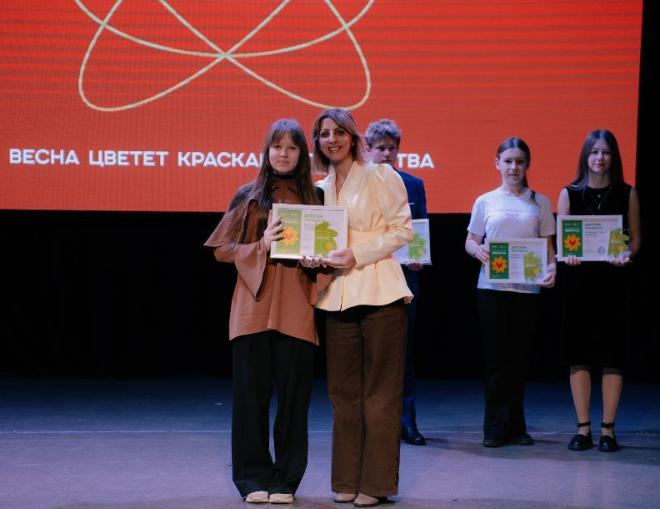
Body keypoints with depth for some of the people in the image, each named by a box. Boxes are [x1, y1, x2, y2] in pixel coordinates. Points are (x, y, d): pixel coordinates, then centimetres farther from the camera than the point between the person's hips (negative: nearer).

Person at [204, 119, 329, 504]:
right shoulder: (249, 196, 8)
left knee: (293, 395, 1)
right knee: (252, 394, 1)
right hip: (254, 303, 0)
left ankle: (286, 480, 11)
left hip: (296, 306, 1)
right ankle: (254, 477, 11)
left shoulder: (314, 197, 9)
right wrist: (262, 245, -10)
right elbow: (222, 249, 5)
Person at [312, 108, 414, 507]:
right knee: (344, 391, 7)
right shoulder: (320, 189, 16)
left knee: (380, 392, -2)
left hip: (379, 293, -5)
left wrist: (358, 254, -13)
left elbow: (404, 229, -5)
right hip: (338, 296, 6)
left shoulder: (380, 176, 0)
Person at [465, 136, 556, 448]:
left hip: (527, 288, 1)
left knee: (519, 357, 5)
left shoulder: (539, 203, 8)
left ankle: (514, 428, 13)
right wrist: (478, 251, -13)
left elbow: (548, 244, 9)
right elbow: (470, 241, 10)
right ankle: (498, 428, 4)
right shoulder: (486, 202, 7)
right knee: (496, 356, -2)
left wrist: (551, 266, -11)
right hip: (492, 287, -1)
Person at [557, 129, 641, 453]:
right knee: (579, 354, 2)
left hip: (613, 279, 0)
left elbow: (635, 238, 7)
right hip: (578, 278, 1)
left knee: (612, 355, 0)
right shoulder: (570, 193, 5)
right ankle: (583, 428, 9)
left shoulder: (627, 194, 5)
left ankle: (607, 429, 6)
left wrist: (627, 255, -14)